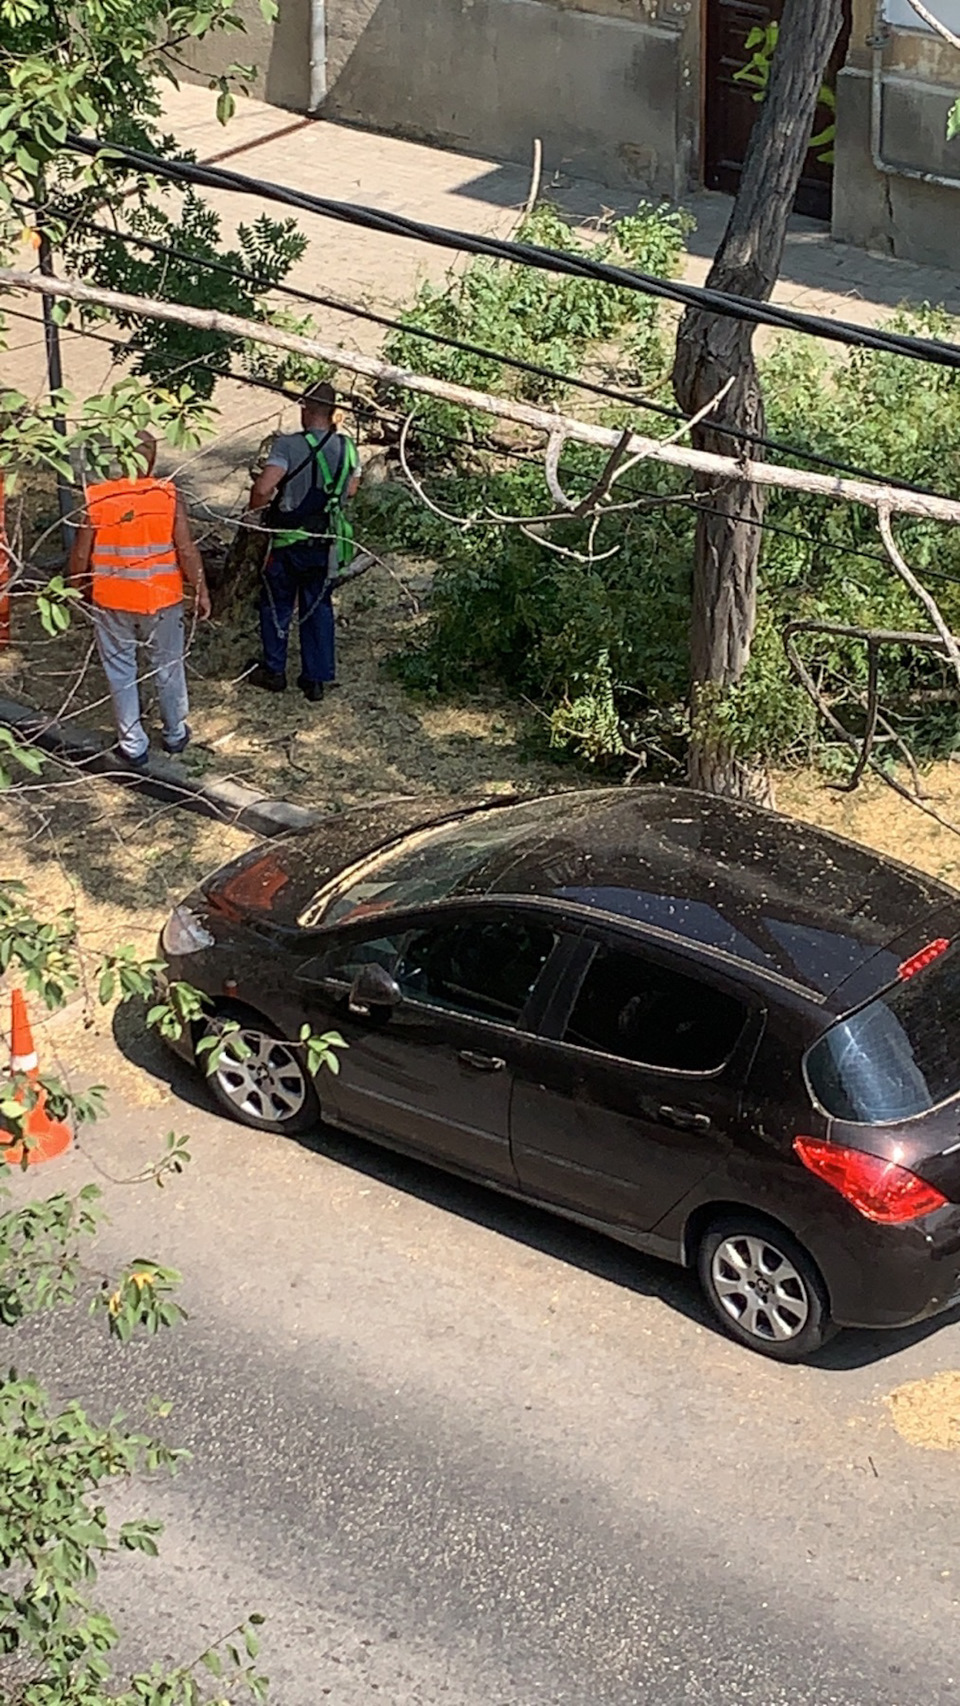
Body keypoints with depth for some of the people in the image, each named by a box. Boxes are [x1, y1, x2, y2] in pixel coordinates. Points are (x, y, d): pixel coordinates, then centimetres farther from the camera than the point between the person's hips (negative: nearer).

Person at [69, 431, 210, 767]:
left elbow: (81, 554, -6)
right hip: (161, 600, 0)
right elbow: (187, 551, -11)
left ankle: (133, 745, 21)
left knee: (120, 673, 13)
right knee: (168, 668, 19)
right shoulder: (168, 496, -12)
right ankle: (175, 734, 35)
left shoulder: (95, 499, -11)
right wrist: (201, 592, 1)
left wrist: (79, 588, 13)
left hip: (110, 601, 0)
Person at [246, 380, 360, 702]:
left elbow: (263, 487, -29)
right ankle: (316, 678, 17)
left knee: (277, 604, 14)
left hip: (288, 542, -4)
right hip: (326, 543, 4)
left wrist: (257, 511, -8)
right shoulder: (346, 447, -4)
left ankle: (274, 670, 24)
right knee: (318, 607, 14)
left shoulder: (289, 445, -20)